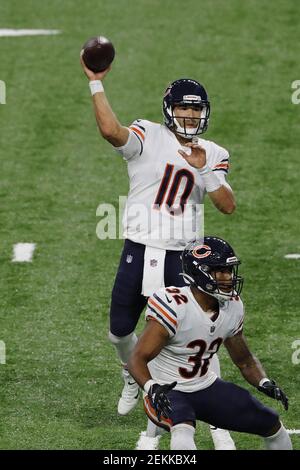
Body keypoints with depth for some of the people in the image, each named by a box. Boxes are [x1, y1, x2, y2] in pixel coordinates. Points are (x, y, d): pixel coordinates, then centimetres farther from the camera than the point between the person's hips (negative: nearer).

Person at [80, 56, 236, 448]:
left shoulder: (212, 155, 5)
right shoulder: (148, 137, -5)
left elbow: (228, 206, -6)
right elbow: (110, 130, -26)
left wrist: (204, 170, -18)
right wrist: (95, 82, -28)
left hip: (183, 257, 0)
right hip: (139, 253, 0)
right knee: (120, 332, 10)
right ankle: (134, 378, 44)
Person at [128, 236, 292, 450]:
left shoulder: (232, 307, -3)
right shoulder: (174, 307, -25)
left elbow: (245, 360, 12)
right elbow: (137, 359, -26)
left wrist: (265, 383, -8)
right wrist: (152, 388, -46)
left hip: (207, 387, 7)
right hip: (167, 392, -7)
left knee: (271, 424, 11)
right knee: (183, 431, -39)